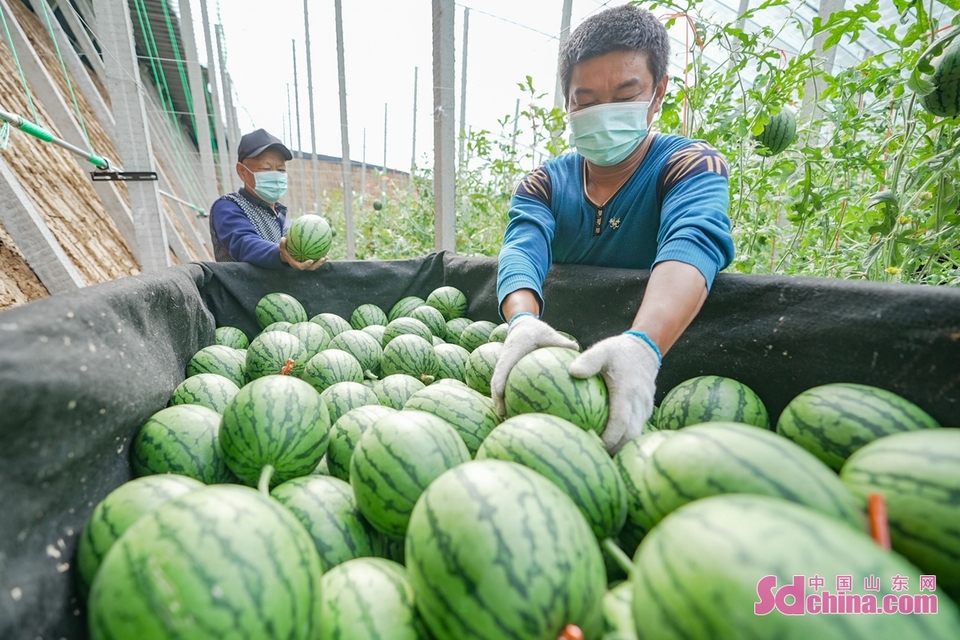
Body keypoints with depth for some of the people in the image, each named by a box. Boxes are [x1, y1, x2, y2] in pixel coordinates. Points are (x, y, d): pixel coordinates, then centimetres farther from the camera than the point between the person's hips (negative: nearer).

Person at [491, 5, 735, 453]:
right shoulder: (542, 183, 0)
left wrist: (642, 344, -47)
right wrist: (523, 322, -40)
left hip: (665, 365, -2)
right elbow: (523, 252, -19)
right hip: (559, 356, 3)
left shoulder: (693, 165, -7)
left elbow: (693, 245, -27)